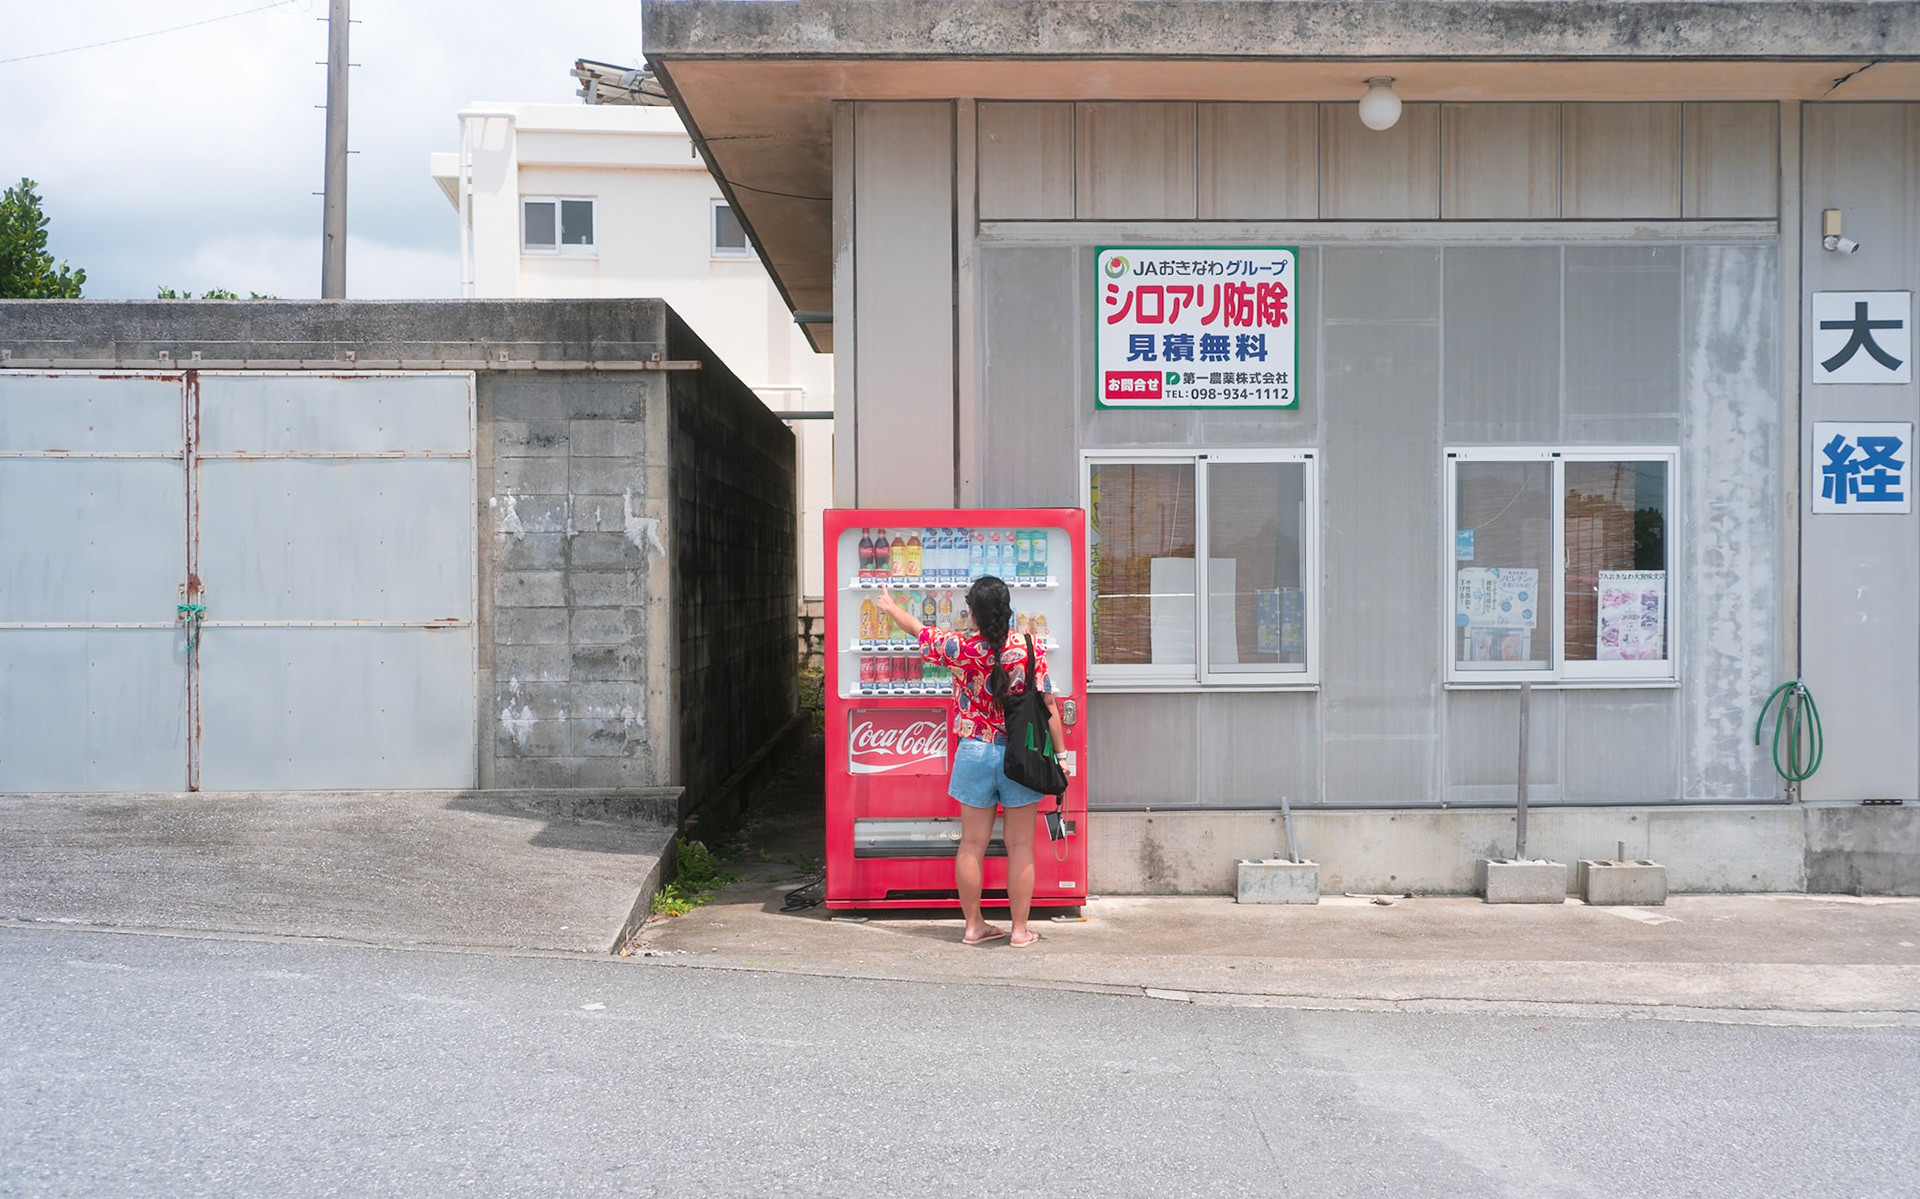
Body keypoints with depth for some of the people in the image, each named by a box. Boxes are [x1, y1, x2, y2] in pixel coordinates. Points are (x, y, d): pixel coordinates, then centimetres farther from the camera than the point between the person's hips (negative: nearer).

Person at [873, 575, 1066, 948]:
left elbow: (918, 631, 11)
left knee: (972, 843, 11)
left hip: (973, 753, 1)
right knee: (1020, 845, 6)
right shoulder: (1030, 649, -8)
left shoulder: (959, 648, -7)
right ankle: (1019, 929, 9)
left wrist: (890, 607, 30)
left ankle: (973, 925, 19)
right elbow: (1048, 706, -7)